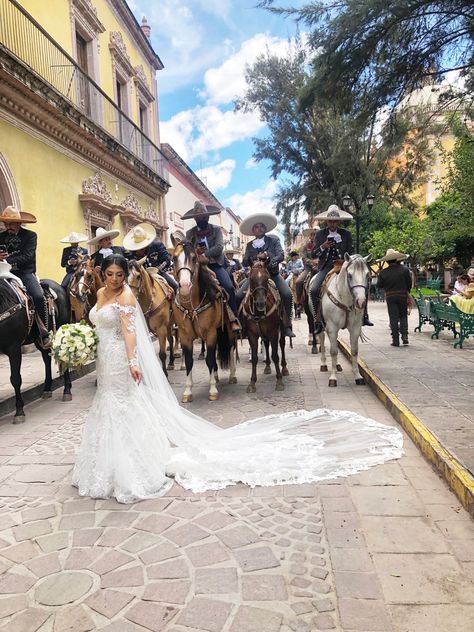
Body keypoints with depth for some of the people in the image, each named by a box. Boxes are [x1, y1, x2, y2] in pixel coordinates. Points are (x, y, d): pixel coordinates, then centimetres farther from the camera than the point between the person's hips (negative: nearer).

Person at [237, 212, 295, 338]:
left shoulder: (274, 239, 5)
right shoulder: (250, 245, 11)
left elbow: (281, 255, -8)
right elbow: (244, 262, 1)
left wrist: (267, 256, -26)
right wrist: (255, 258, -18)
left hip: (272, 274, -2)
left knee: (287, 295, -26)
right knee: (238, 296, -17)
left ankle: (287, 325, -14)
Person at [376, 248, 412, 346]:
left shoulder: (383, 272, -7)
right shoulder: (404, 269, -4)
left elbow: (379, 286, 0)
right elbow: (410, 283, 0)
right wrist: (407, 292, 16)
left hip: (390, 297, 0)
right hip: (403, 295, 1)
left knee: (393, 318, 3)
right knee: (403, 316, 13)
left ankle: (396, 340, 2)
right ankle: (404, 335, -1)